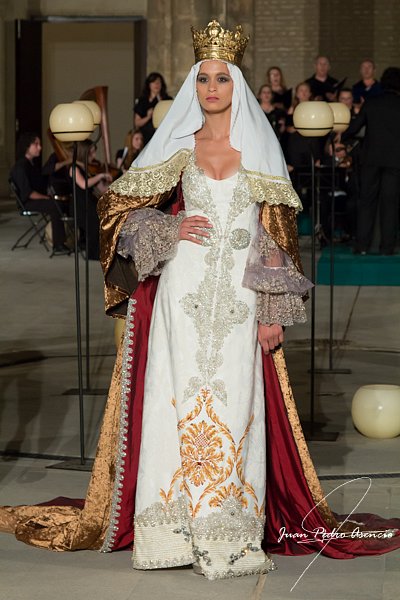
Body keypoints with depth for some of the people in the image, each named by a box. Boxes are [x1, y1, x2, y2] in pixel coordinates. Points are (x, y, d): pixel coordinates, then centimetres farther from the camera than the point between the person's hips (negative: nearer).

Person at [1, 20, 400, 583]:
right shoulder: (176, 145, 8)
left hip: (240, 297, 0)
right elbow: (123, 207, 11)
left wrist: (275, 314, 0)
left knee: (234, 405, -3)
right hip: (183, 291, 0)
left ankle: (231, 531, 2)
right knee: (179, 402, -3)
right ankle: (176, 529, 2)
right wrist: (171, 231, -7)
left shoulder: (260, 149, 7)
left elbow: (276, 236, 6)